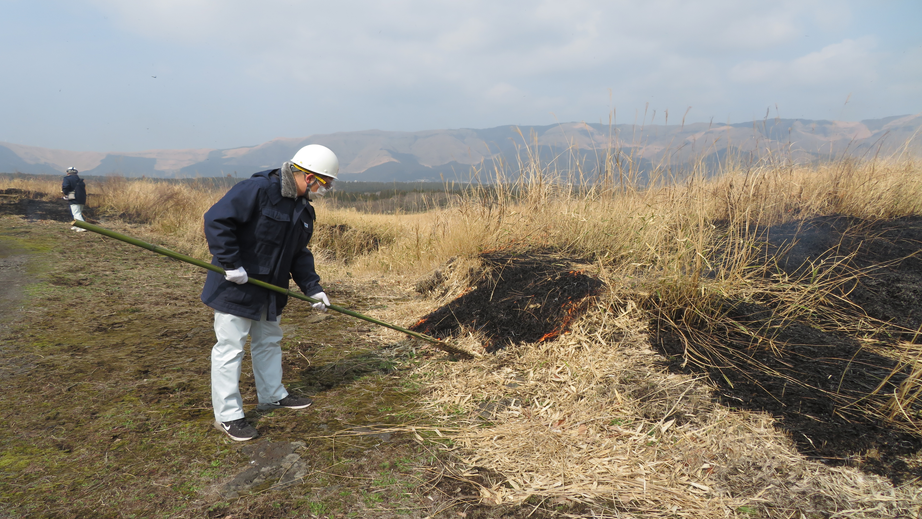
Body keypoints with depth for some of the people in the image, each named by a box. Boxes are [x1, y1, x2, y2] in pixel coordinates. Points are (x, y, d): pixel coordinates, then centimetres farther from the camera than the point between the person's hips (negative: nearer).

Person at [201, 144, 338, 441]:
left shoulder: (303, 209, 7)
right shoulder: (257, 190, -21)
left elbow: (299, 254, 12)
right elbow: (216, 219, -26)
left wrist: (312, 288, 2)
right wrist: (231, 264, -26)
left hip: (270, 289, 9)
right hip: (236, 286, -9)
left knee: (269, 341, 21)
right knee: (230, 347, -1)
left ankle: (272, 396, 39)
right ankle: (227, 415, 11)